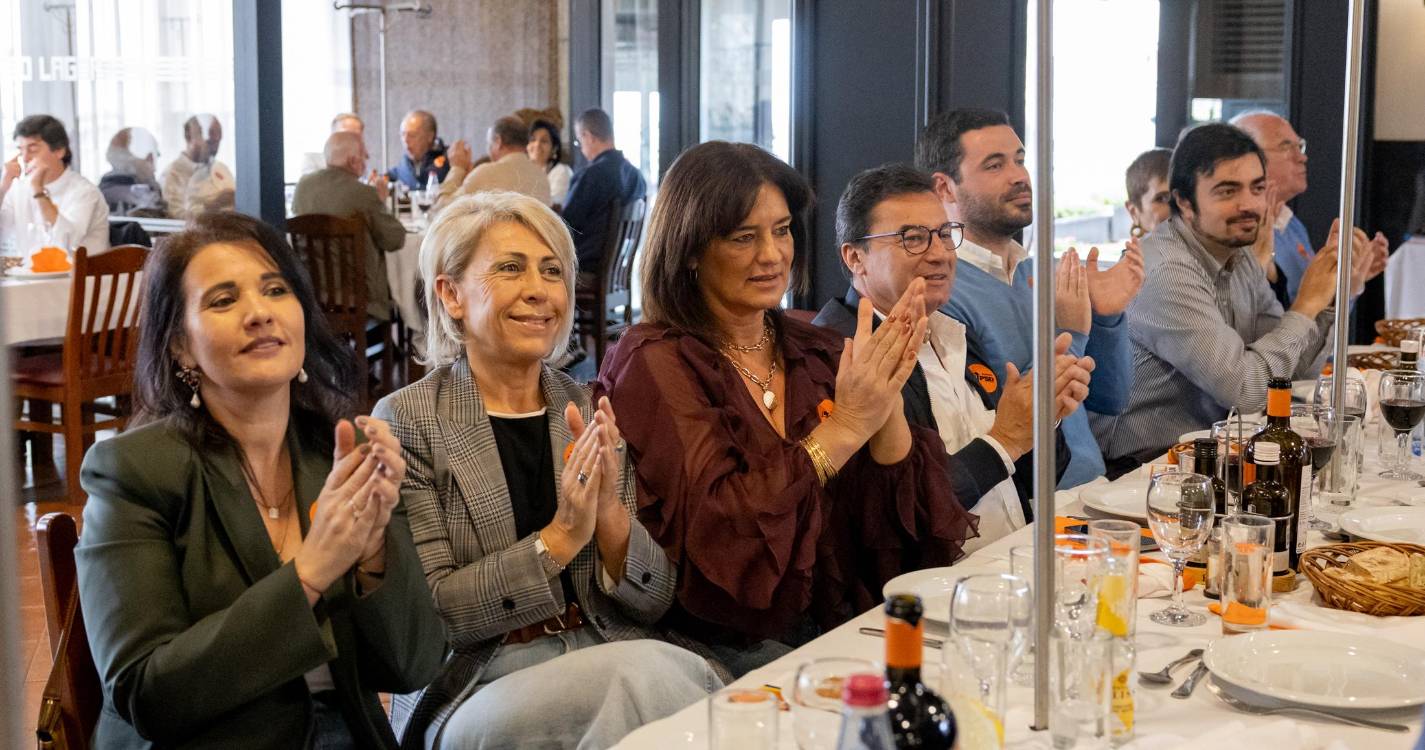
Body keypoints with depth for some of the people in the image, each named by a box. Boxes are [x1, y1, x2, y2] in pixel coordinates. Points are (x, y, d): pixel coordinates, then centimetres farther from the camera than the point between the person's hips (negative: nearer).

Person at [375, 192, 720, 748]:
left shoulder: (595, 414, 9)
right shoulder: (406, 420, -2)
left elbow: (655, 601, 7)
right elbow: (426, 613, -8)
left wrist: (609, 510, -12)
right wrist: (560, 537, -18)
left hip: (609, 668, 4)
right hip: (475, 694, -4)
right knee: (651, 670, -30)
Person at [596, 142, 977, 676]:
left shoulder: (817, 353, 11)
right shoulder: (654, 363, -4)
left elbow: (909, 529, 5)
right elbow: (710, 532, -18)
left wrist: (887, 405, -11)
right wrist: (844, 428, -17)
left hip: (836, 626, 5)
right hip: (723, 646, -5)